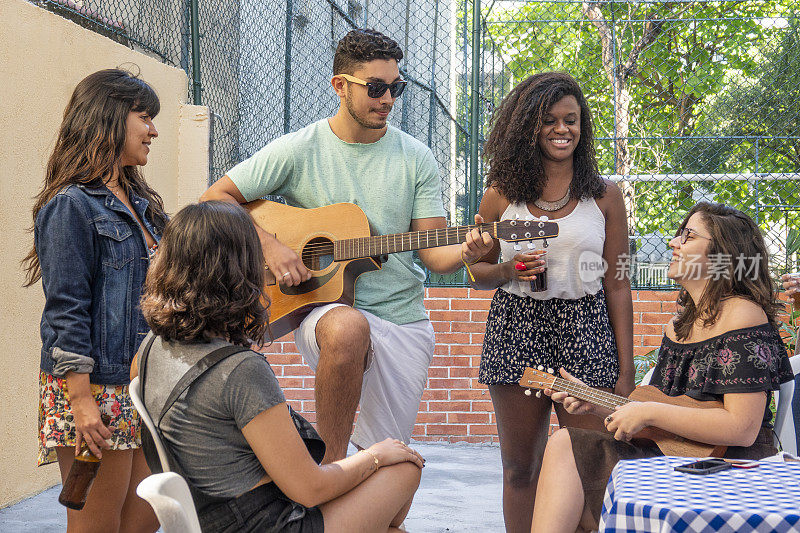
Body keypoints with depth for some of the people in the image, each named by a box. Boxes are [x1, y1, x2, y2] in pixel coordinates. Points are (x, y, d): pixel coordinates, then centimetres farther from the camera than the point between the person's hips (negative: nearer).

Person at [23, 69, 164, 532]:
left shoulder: (139, 203, 16)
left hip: (143, 387, 8)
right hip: (93, 389, -8)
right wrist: (81, 401, -20)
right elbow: (66, 311, -15)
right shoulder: (72, 205, -10)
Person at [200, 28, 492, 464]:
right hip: (325, 309, -3)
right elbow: (215, 199, -1)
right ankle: (331, 461, -22)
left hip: (405, 321, 3)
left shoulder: (416, 159, 4)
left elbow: (433, 252, 1)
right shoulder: (299, 150, -2)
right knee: (348, 328, -39)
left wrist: (465, 252, -21)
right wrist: (268, 246, -15)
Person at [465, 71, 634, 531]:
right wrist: (507, 271, -10)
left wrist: (625, 370, 0)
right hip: (516, 334, 1)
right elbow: (477, 272, 14)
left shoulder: (604, 195, 4)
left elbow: (617, 284, 4)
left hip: (586, 337, -1)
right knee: (521, 471, 9)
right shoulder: (502, 195, 5)